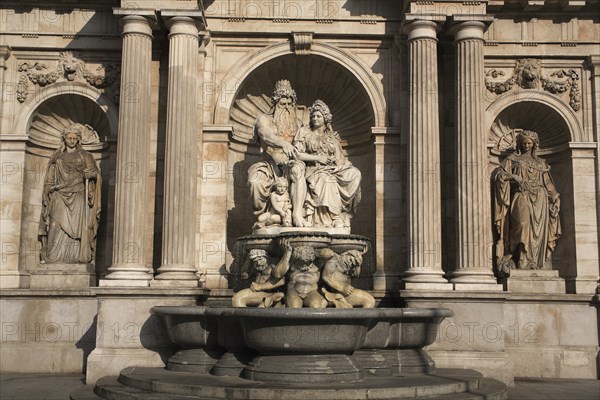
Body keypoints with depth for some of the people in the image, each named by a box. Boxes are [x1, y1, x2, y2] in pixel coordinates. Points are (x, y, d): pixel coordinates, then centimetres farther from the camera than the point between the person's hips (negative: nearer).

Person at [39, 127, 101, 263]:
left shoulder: (84, 155, 10)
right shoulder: (57, 156, 14)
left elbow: (96, 173, 4)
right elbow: (50, 178, 11)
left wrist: (91, 174, -19)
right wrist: (46, 195, 1)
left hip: (78, 196, -1)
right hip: (60, 196, 1)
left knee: (76, 225, -9)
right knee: (58, 225, -9)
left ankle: (74, 257, -9)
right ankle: (56, 257, -10)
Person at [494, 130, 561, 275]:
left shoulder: (540, 163, 22)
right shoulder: (512, 159, 14)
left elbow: (548, 184, 21)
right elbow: (500, 175, 3)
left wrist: (555, 198, 10)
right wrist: (514, 176, -14)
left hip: (539, 198, 3)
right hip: (521, 197, -3)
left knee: (538, 228, -11)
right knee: (524, 223, -24)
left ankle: (534, 262, -10)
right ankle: (523, 261, -23)